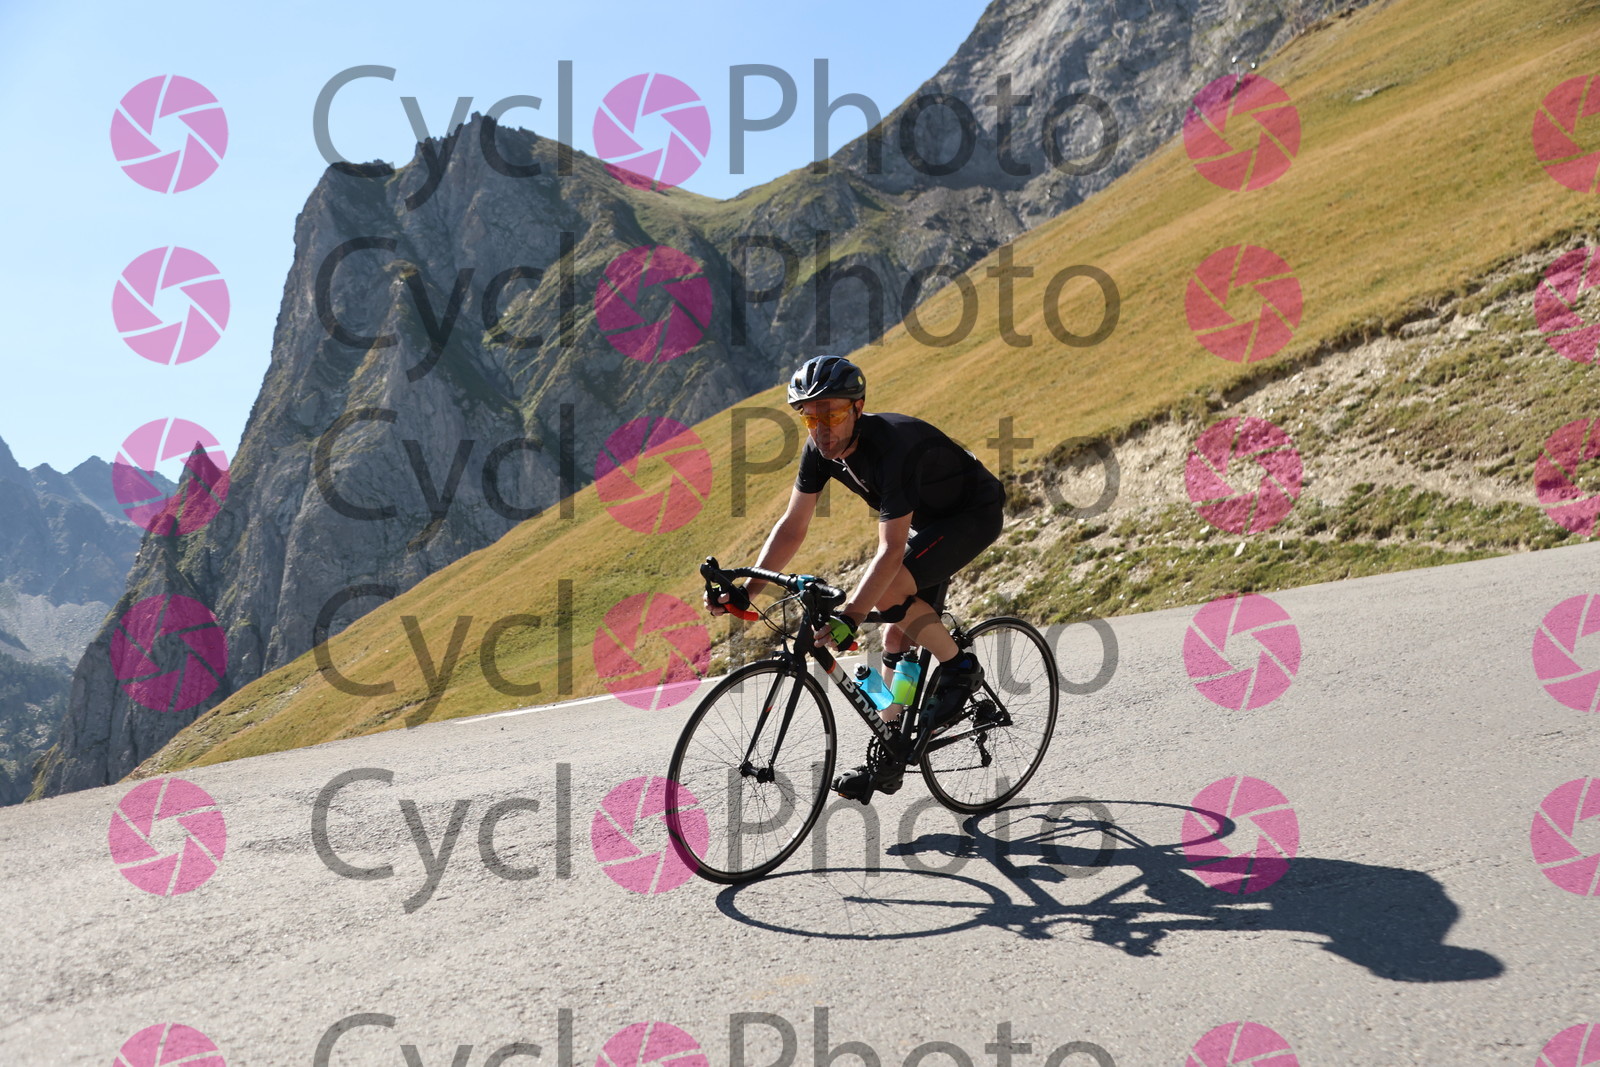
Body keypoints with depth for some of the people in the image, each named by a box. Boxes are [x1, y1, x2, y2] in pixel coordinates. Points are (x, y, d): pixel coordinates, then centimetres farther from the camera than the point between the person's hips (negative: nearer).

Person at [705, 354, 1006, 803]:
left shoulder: (890, 447, -36)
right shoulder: (820, 450, -13)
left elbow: (891, 550, -40)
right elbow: (792, 528, -8)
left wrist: (849, 617, -49)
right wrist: (744, 590, -18)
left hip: (975, 513, -8)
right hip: (927, 519, 8)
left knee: (889, 590, -28)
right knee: (897, 635, 4)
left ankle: (960, 668, -6)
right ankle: (890, 753, 13)